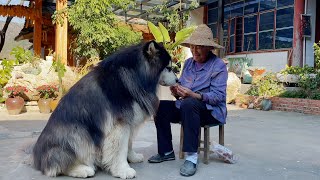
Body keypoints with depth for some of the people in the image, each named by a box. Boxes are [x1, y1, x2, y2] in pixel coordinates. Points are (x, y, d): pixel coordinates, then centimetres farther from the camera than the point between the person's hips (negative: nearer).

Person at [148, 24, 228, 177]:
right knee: (160, 106, -14)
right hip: (186, 107, 7)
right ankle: (166, 151, -1)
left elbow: (219, 96, -19)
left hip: (211, 110, -6)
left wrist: (193, 95, -32)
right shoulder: (188, 63, 11)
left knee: (188, 104, -37)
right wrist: (177, 92, -16)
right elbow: (182, 86, 8)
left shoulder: (218, 65, -9)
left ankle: (191, 157, -31)